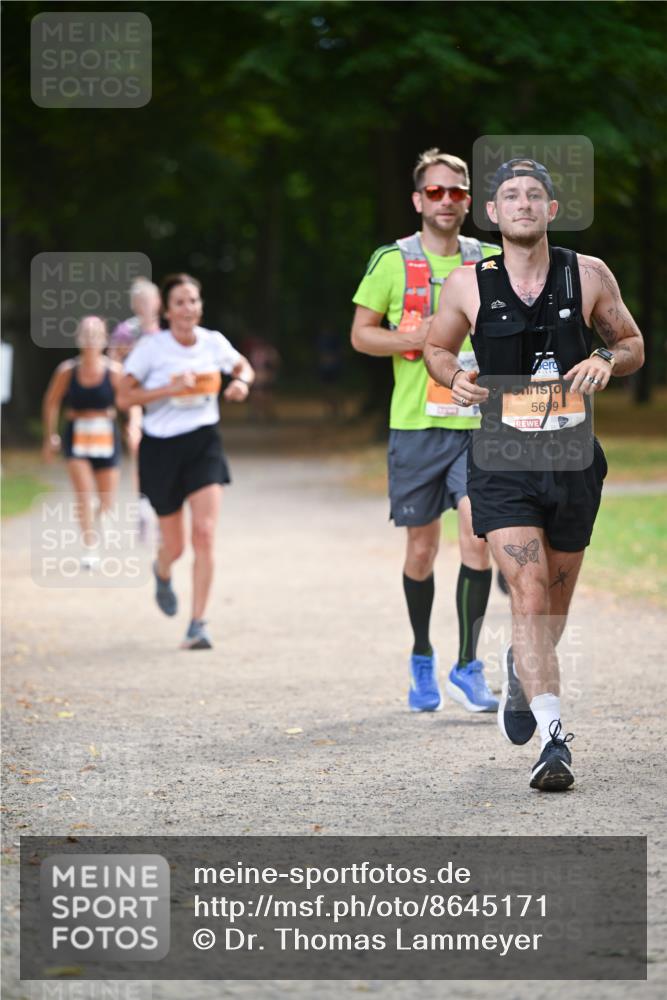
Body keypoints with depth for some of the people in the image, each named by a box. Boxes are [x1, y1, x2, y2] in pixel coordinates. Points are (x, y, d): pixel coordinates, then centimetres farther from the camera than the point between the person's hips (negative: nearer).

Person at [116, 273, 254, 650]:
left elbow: (243, 367, 20)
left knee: (205, 533, -16)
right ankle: (163, 573, 47)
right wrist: (170, 388, -22)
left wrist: (242, 382, -4)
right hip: (162, 448, -2)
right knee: (174, 545, 8)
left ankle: (198, 623, -9)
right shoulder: (152, 347, -10)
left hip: (204, 442, 2)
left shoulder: (213, 342, 0)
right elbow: (124, 397, -12)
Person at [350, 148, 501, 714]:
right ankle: (422, 661, 27)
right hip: (416, 424, 0)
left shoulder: (491, 260, 7)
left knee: (477, 530, -17)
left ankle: (468, 667, -9)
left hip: (478, 422, 0)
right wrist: (408, 340, -12)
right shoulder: (392, 262, 2)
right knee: (422, 547, 6)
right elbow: (360, 333, 6)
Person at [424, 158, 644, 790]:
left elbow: (633, 344, 12)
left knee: (555, 601, 17)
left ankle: (521, 671, 50)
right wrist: (455, 379, -7)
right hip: (502, 463, -2)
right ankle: (553, 739, -20)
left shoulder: (589, 276, 0)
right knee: (529, 594, -17)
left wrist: (606, 361, -10)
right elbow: (436, 346, 14)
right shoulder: (468, 286, -2)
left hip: (574, 462, 2)